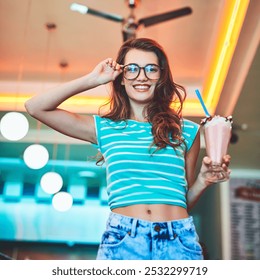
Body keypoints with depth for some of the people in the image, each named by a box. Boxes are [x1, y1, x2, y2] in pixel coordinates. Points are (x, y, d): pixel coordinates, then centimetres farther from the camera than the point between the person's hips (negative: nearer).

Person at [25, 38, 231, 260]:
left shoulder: (187, 131, 11)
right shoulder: (104, 128, 10)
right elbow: (35, 107, 7)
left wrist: (203, 181, -3)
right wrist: (93, 80, 8)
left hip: (178, 242, 1)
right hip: (122, 241, 0)